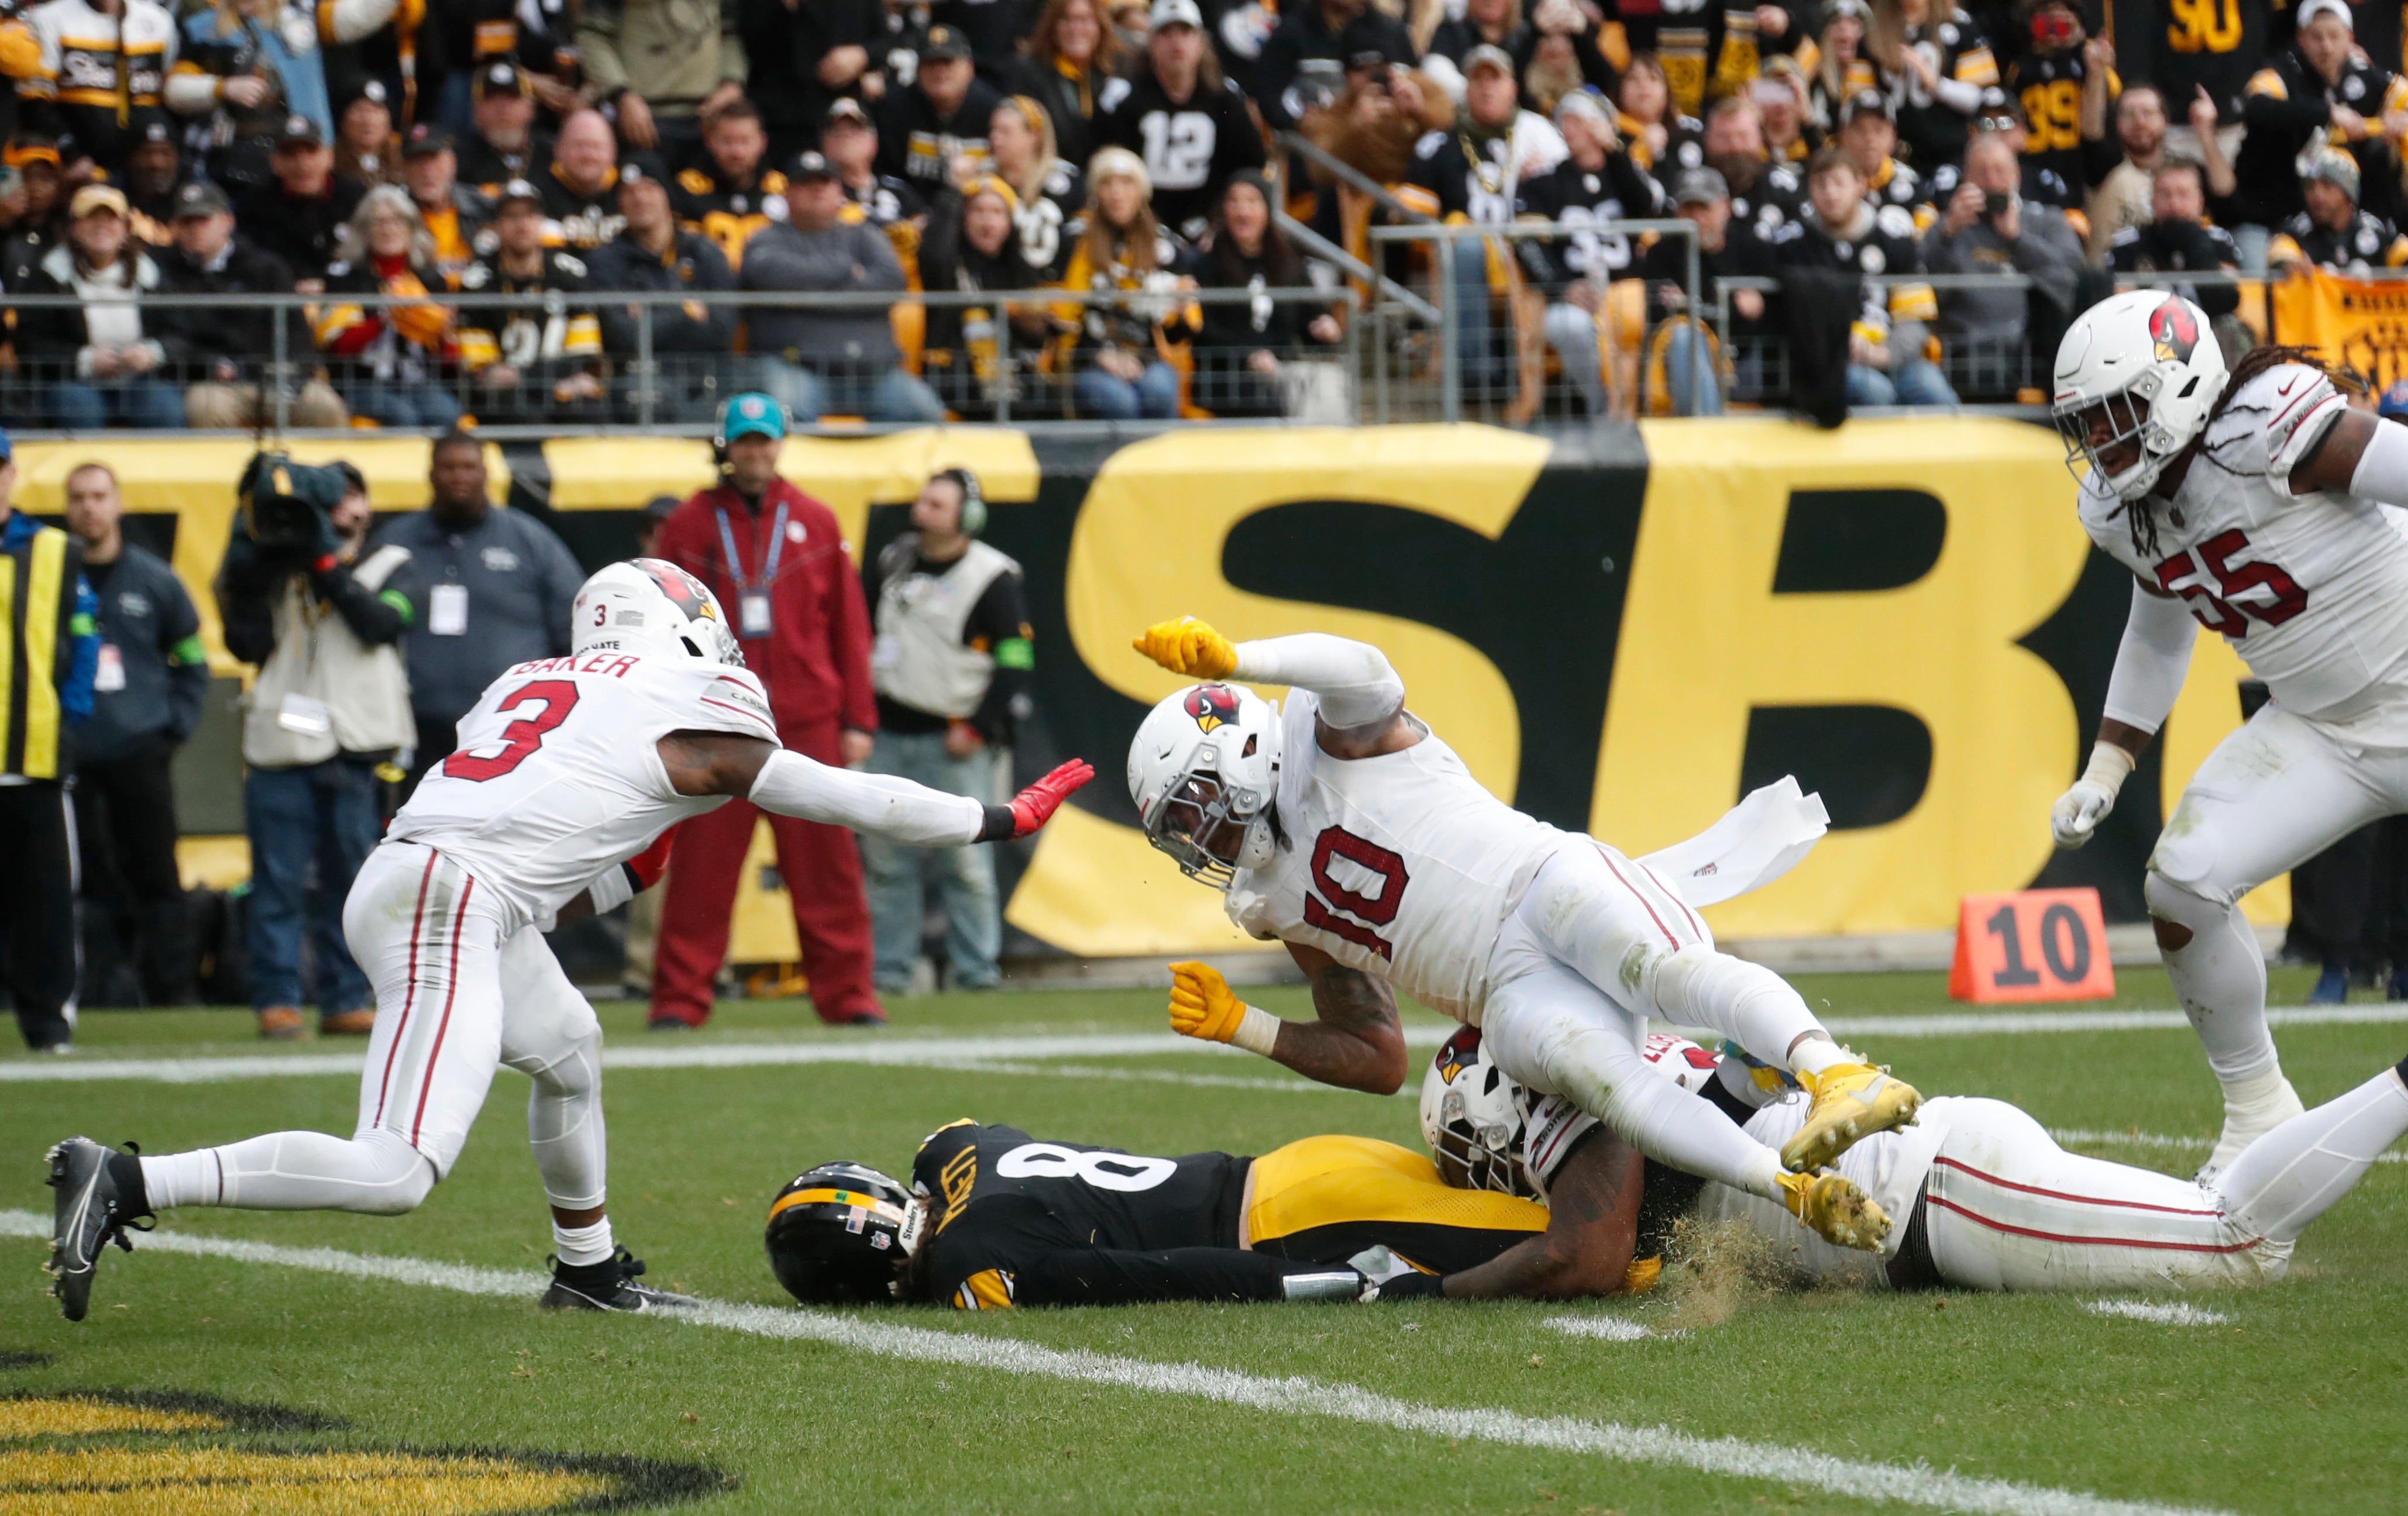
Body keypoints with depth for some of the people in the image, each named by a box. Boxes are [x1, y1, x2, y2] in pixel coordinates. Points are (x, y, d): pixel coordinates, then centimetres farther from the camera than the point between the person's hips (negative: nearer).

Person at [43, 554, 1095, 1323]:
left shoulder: (537, 688, 26)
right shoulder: (693, 715, 7)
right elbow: (849, 801, 17)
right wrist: (1003, 822, 27)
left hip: (405, 882, 9)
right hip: (451, 898, -9)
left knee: (567, 1050, 31)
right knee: (396, 1173, -14)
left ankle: (590, 1271, 43)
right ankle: (123, 1184, -20)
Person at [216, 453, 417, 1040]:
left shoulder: (391, 567, 10)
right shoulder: (276, 570, 10)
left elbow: (381, 622, -11)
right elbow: (247, 644, -1)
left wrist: (327, 566, -15)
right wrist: (246, 579, -10)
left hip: (352, 752, 1)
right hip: (282, 748, -1)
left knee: (350, 881, 6)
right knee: (279, 881, -2)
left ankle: (345, 1002, 14)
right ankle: (276, 1001, 2)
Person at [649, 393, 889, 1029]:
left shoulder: (815, 523, 9)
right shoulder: (689, 525, 7)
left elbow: (849, 628, 10)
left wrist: (857, 720, 5)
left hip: (807, 722, 1)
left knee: (826, 859, -1)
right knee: (701, 863, -3)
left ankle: (846, 994, 4)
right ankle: (679, 998, 0)